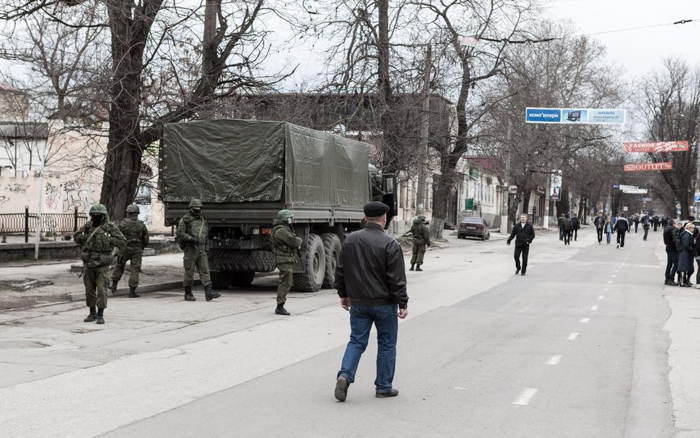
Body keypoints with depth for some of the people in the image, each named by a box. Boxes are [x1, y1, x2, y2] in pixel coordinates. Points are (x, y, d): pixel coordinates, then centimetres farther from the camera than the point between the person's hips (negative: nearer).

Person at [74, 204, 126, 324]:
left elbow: (122, 243, -10)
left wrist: (108, 239, -19)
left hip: (102, 264, -4)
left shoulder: (110, 227, -8)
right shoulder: (88, 226, 3)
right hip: (88, 264, 4)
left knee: (102, 290, -6)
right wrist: (86, 237, -5)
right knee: (89, 290, 8)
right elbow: (76, 237, 15)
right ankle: (92, 314, 20)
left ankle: (100, 315, 1)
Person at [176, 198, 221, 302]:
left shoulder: (202, 219, 14)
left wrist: (205, 245, 17)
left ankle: (208, 293, -12)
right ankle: (188, 294, 11)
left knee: (205, 271, -5)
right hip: (190, 250, -5)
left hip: (201, 250, 5)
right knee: (189, 273, 1)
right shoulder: (185, 220, -5)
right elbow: (180, 234, -13)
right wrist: (192, 239, -23)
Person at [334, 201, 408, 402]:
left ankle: (345, 375, -12)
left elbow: (340, 271, 9)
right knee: (387, 344, 9)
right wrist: (403, 304, -7)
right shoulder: (390, 245, -14)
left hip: (358, 303, 4)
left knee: (356, 341, 10)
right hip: (384, 303, -4)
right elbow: (397, 279, -14)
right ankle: (384, 387, 15)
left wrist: (343, 294, 19)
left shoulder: (350, 240, 2)